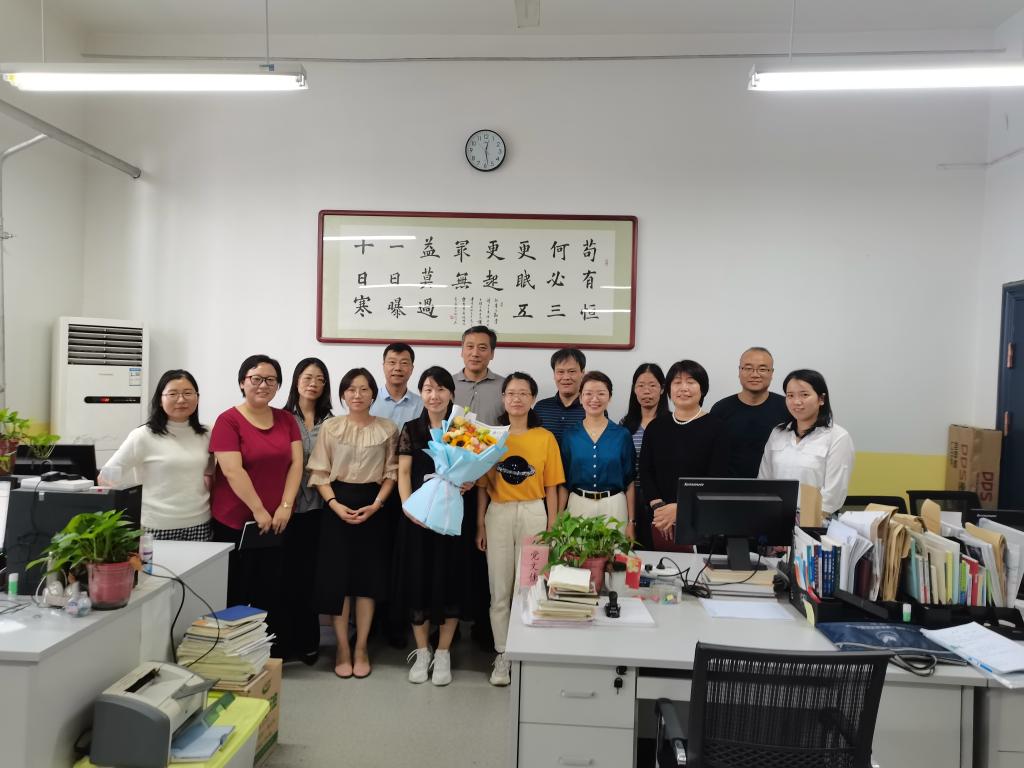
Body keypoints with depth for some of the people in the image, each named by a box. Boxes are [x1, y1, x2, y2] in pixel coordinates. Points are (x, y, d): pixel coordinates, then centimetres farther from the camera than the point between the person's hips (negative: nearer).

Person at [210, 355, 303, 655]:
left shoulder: (286, 419, 8)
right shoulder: (228, 420, -7)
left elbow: (296, 463, 3)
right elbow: (232, 471, -15)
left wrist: (285, 507, -8)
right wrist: (259, 511, -16)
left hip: (277, 523, 4)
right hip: (235, 522, -4)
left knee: (272, 594, 10)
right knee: (236, 595, 6)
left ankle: (271, 655, 23)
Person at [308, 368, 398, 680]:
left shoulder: (388, 429, 3)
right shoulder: (330, 427, 2)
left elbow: (391, 473, 2)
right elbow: (319, 472, 0)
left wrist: (376, 504, -11)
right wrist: (335, 504, -14)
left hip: (372, 506, 0)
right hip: (337, 505, 0)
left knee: (368, 576, 4)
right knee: (337, 577, 0)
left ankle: (361, 648, 17)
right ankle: (342, 648, 15)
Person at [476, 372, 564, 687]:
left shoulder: (545, 438, 0)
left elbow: (550, 486, 2)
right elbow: (483, 484, 4)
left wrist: (552, 526, 0)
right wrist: (480, 525, 1)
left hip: (533, 514, -1)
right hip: (498, 515, 1)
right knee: (499, 590, 8)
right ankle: (502, 655, 22)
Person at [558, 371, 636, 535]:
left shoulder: (622, 434, 1)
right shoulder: (570, 435, 3)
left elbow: (630, 482, 3)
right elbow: (563, 482, 5)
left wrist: (631, 522, -1)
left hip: (614, 508, 0)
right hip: (578, 506, 1)